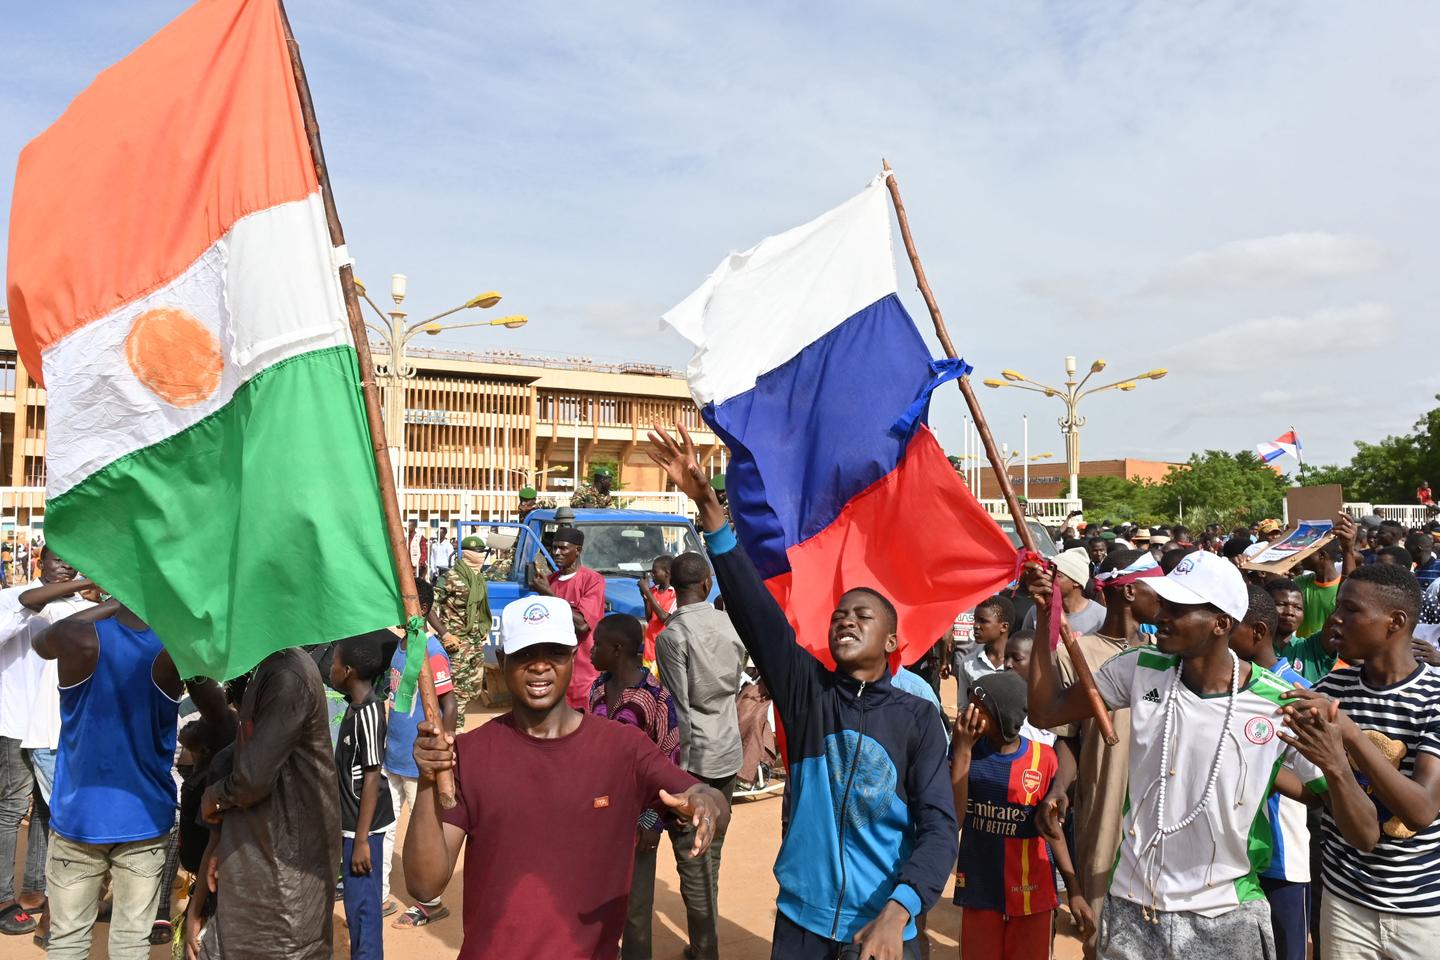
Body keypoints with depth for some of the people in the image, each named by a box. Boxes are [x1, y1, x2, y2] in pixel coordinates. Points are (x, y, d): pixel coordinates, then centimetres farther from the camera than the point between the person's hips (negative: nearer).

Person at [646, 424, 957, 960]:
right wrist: (707, 504, -24)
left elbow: (939, 828, -11)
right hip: (801, 915, 2)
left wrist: (896, 913, -27)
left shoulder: (919, 720, -6)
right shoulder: (806, 690, -4)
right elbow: (753, 604, -15)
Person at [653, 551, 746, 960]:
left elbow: (678, 708, -16)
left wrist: (675, 765, -8)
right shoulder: (730, 625, 0)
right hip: (728, 751, 6)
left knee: (692, 860, 4)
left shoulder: (671, 636, -16)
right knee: (712, 852, 18)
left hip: (694, 756, -6)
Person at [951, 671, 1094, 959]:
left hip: (1032, 894, -1)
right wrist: (962, 750, -20)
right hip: (978, 891, 1)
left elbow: (1050, 828, 2)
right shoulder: (964, 750, -7)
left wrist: (1075, 891, 1)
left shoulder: (1043, 758, -10)